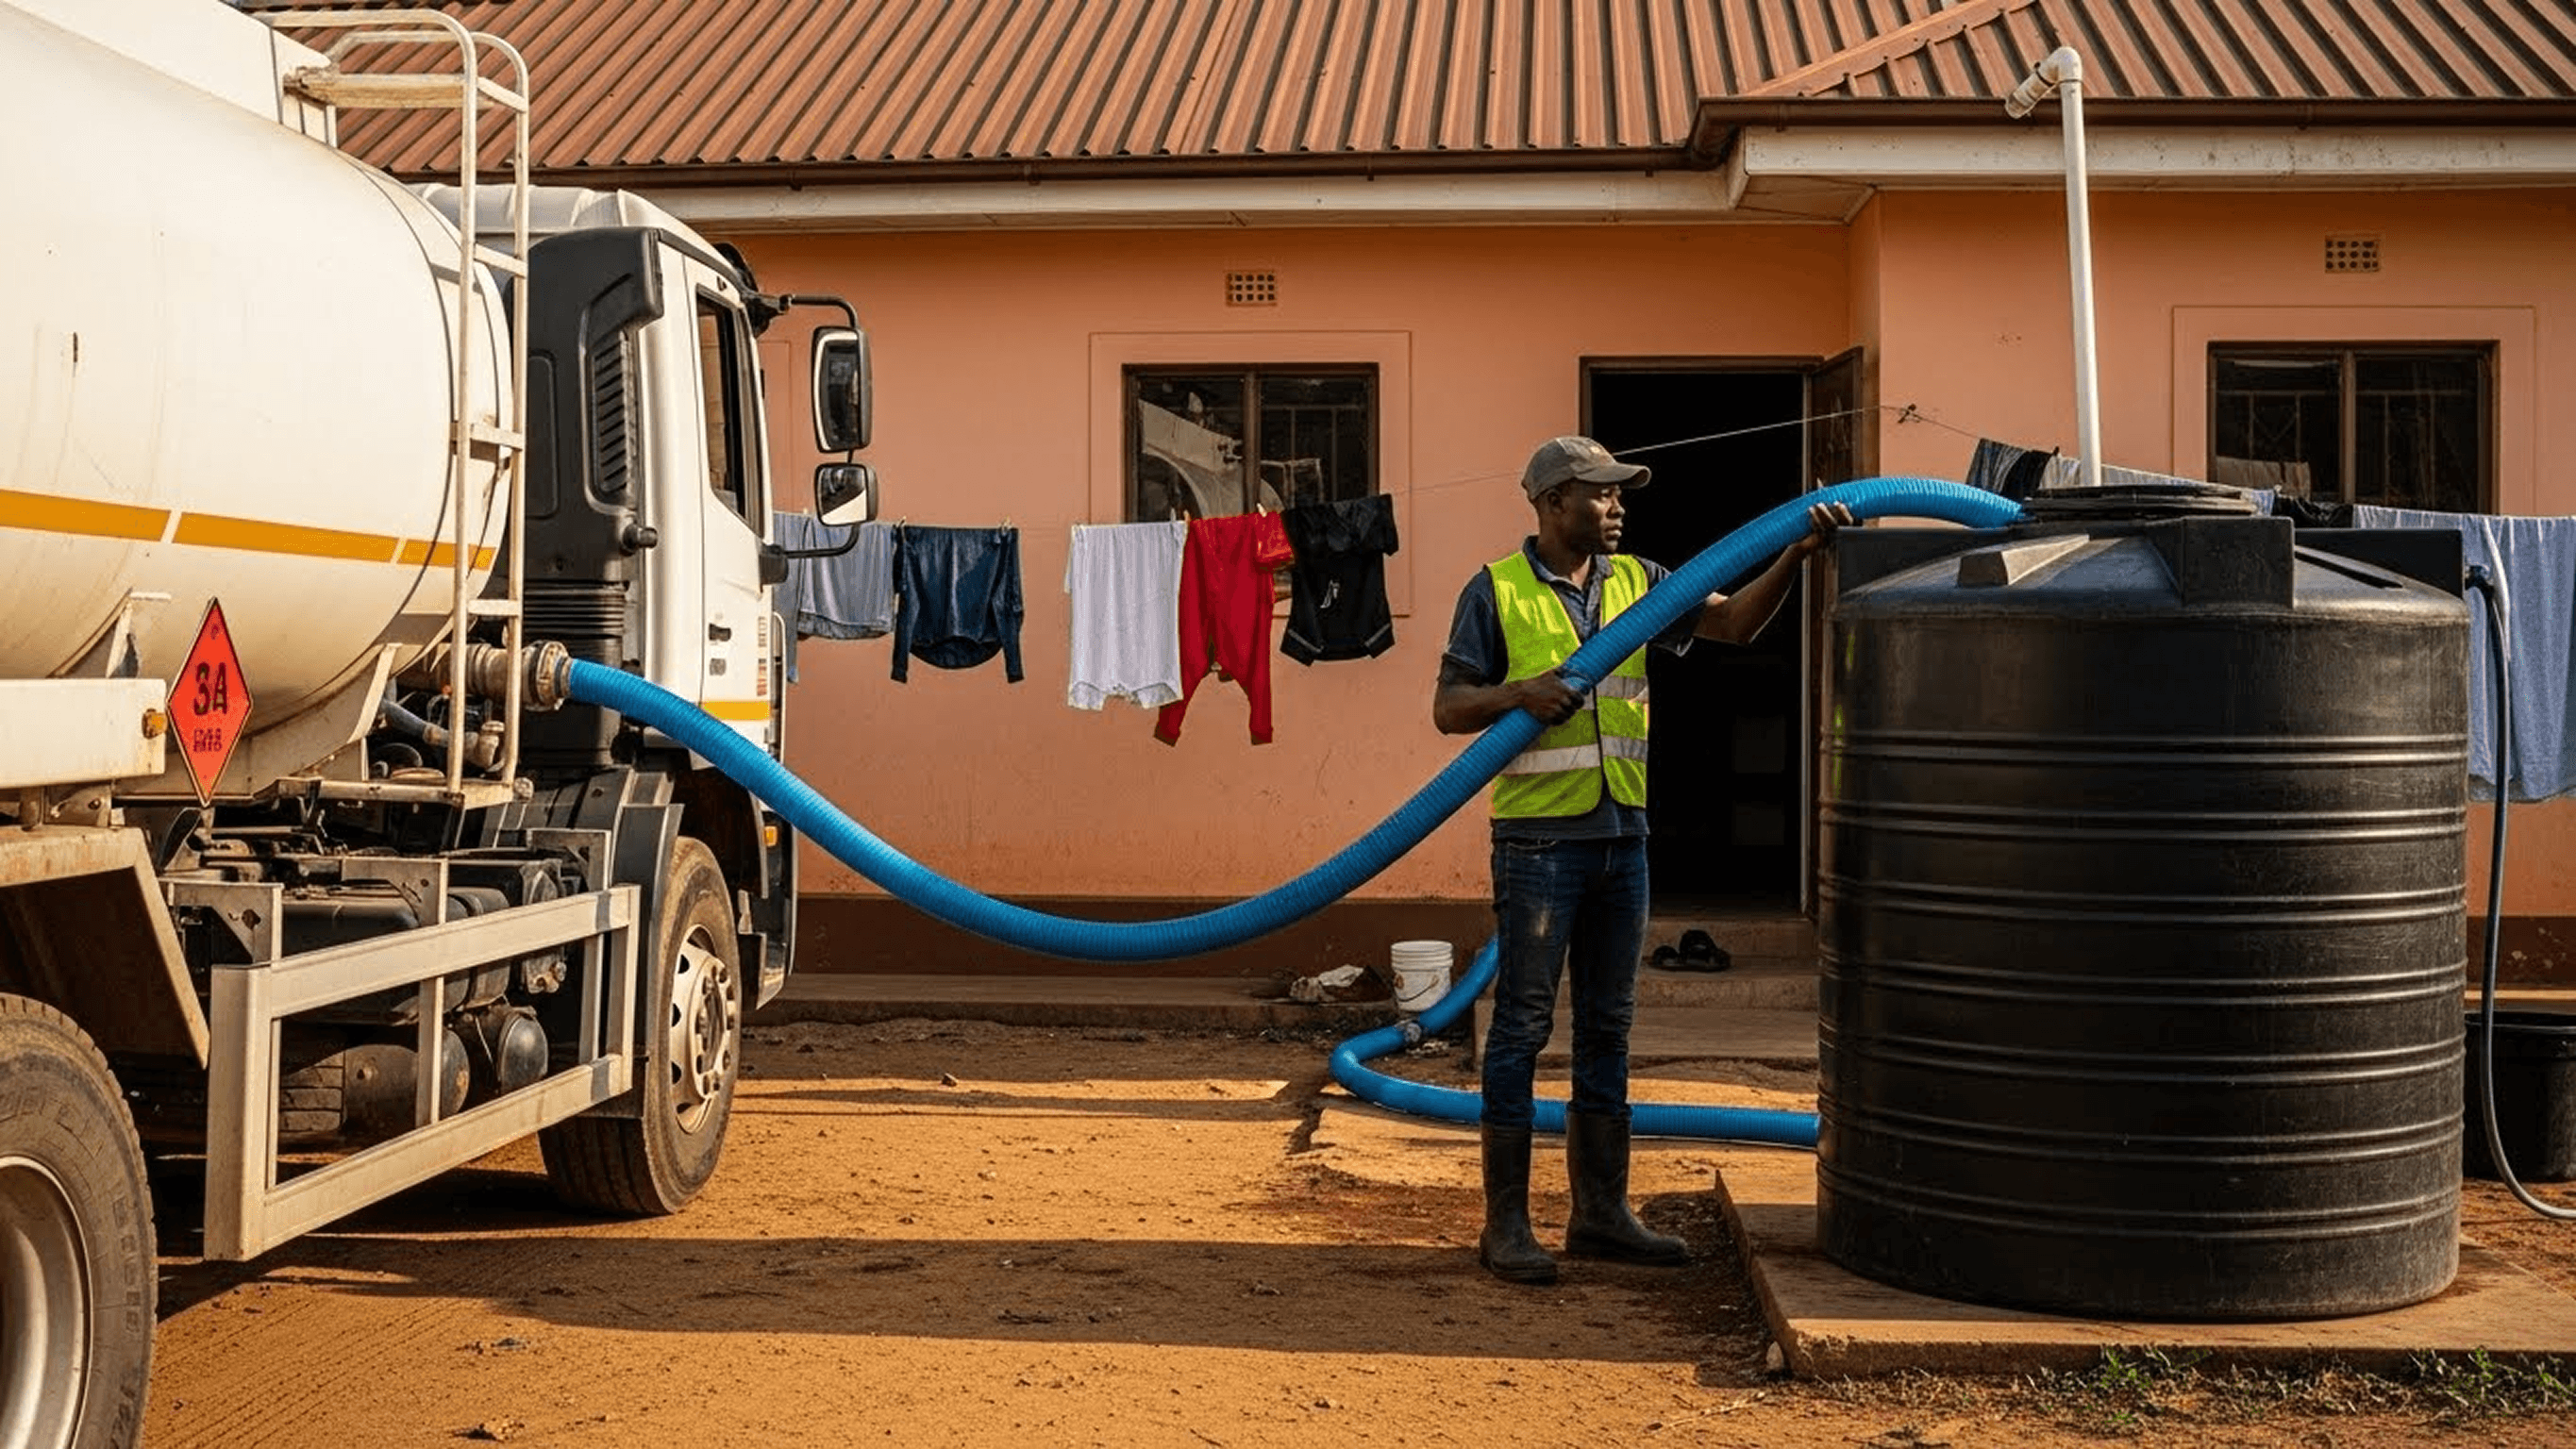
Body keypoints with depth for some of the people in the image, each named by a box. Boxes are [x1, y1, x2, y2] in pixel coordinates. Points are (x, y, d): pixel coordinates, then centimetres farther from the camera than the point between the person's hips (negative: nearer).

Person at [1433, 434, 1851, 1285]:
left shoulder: (1635, 581, 10)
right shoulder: (1497, 591, -4)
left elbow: (1736, 621, 2)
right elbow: (1448, 708, -4)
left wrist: (1796, 553, -12)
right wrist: (1517, 692, -22)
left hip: (1622, 834, 6)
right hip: (1538, 838, -6)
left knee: (1607, 1027, 11)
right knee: (1522, 1027, -1)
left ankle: (1601, 1214, 19)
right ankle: (1505, 1223, 5)